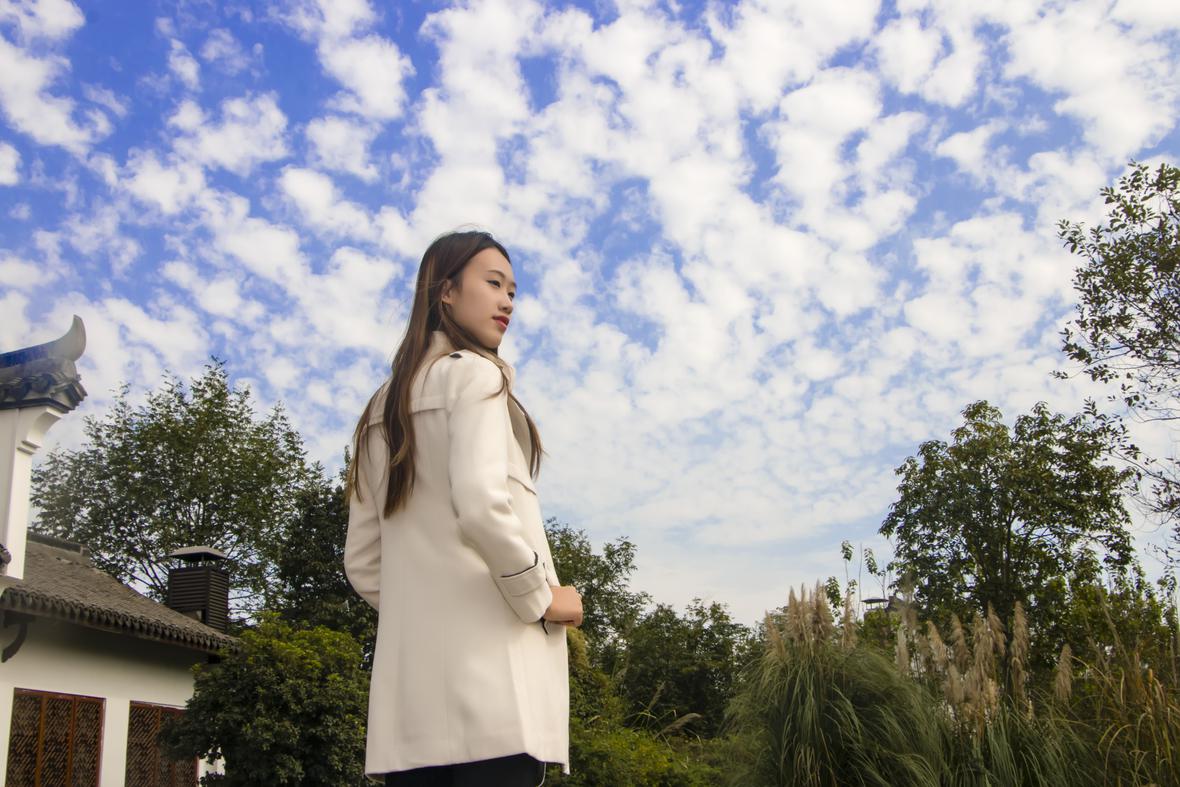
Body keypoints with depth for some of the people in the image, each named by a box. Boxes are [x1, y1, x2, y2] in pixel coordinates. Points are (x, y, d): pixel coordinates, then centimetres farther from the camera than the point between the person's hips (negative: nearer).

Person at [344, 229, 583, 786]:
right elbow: (482, 505, -20)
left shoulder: (382, 411, 21)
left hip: (410, 681, 8)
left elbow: (361, 562, 19)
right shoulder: (475, 373, -2)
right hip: (490, 669, -8)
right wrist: (543, 598, -8)